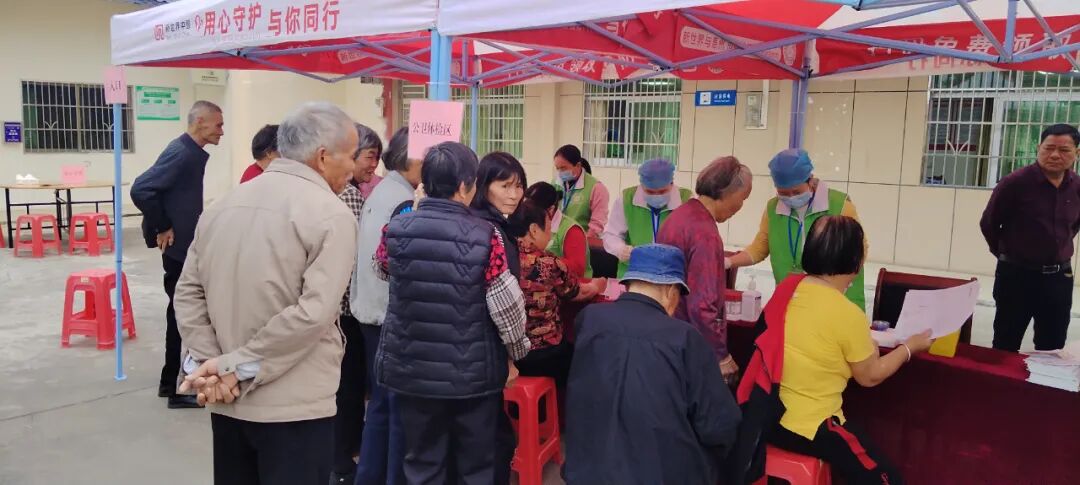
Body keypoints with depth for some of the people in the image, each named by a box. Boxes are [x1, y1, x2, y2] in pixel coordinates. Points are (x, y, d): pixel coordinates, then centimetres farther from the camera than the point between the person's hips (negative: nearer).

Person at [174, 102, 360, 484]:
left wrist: (205, 363, -3)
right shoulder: (331, 215, -13)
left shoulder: (223, 205, 7)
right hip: (294, 406, -6)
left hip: (226, 403, 7)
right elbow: (312, 313, -21)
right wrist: (237, 368, -14)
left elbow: (188, 293, 4)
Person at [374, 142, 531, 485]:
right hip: (473, 372, -2)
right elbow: (506, 304, -13)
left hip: (411, 369, 3)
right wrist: (517, 351, 2)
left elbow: (382, 267, 14)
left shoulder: (396, 229, -7)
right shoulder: (484, 236, -16)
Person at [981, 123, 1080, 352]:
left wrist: (1059, 250, 13)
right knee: (1006, 346, 6)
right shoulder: (1015, 183, -14)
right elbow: (989, 223, -3)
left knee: (1052, 347, 14)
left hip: (1060, 277, 5)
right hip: (1017, 275, -4)